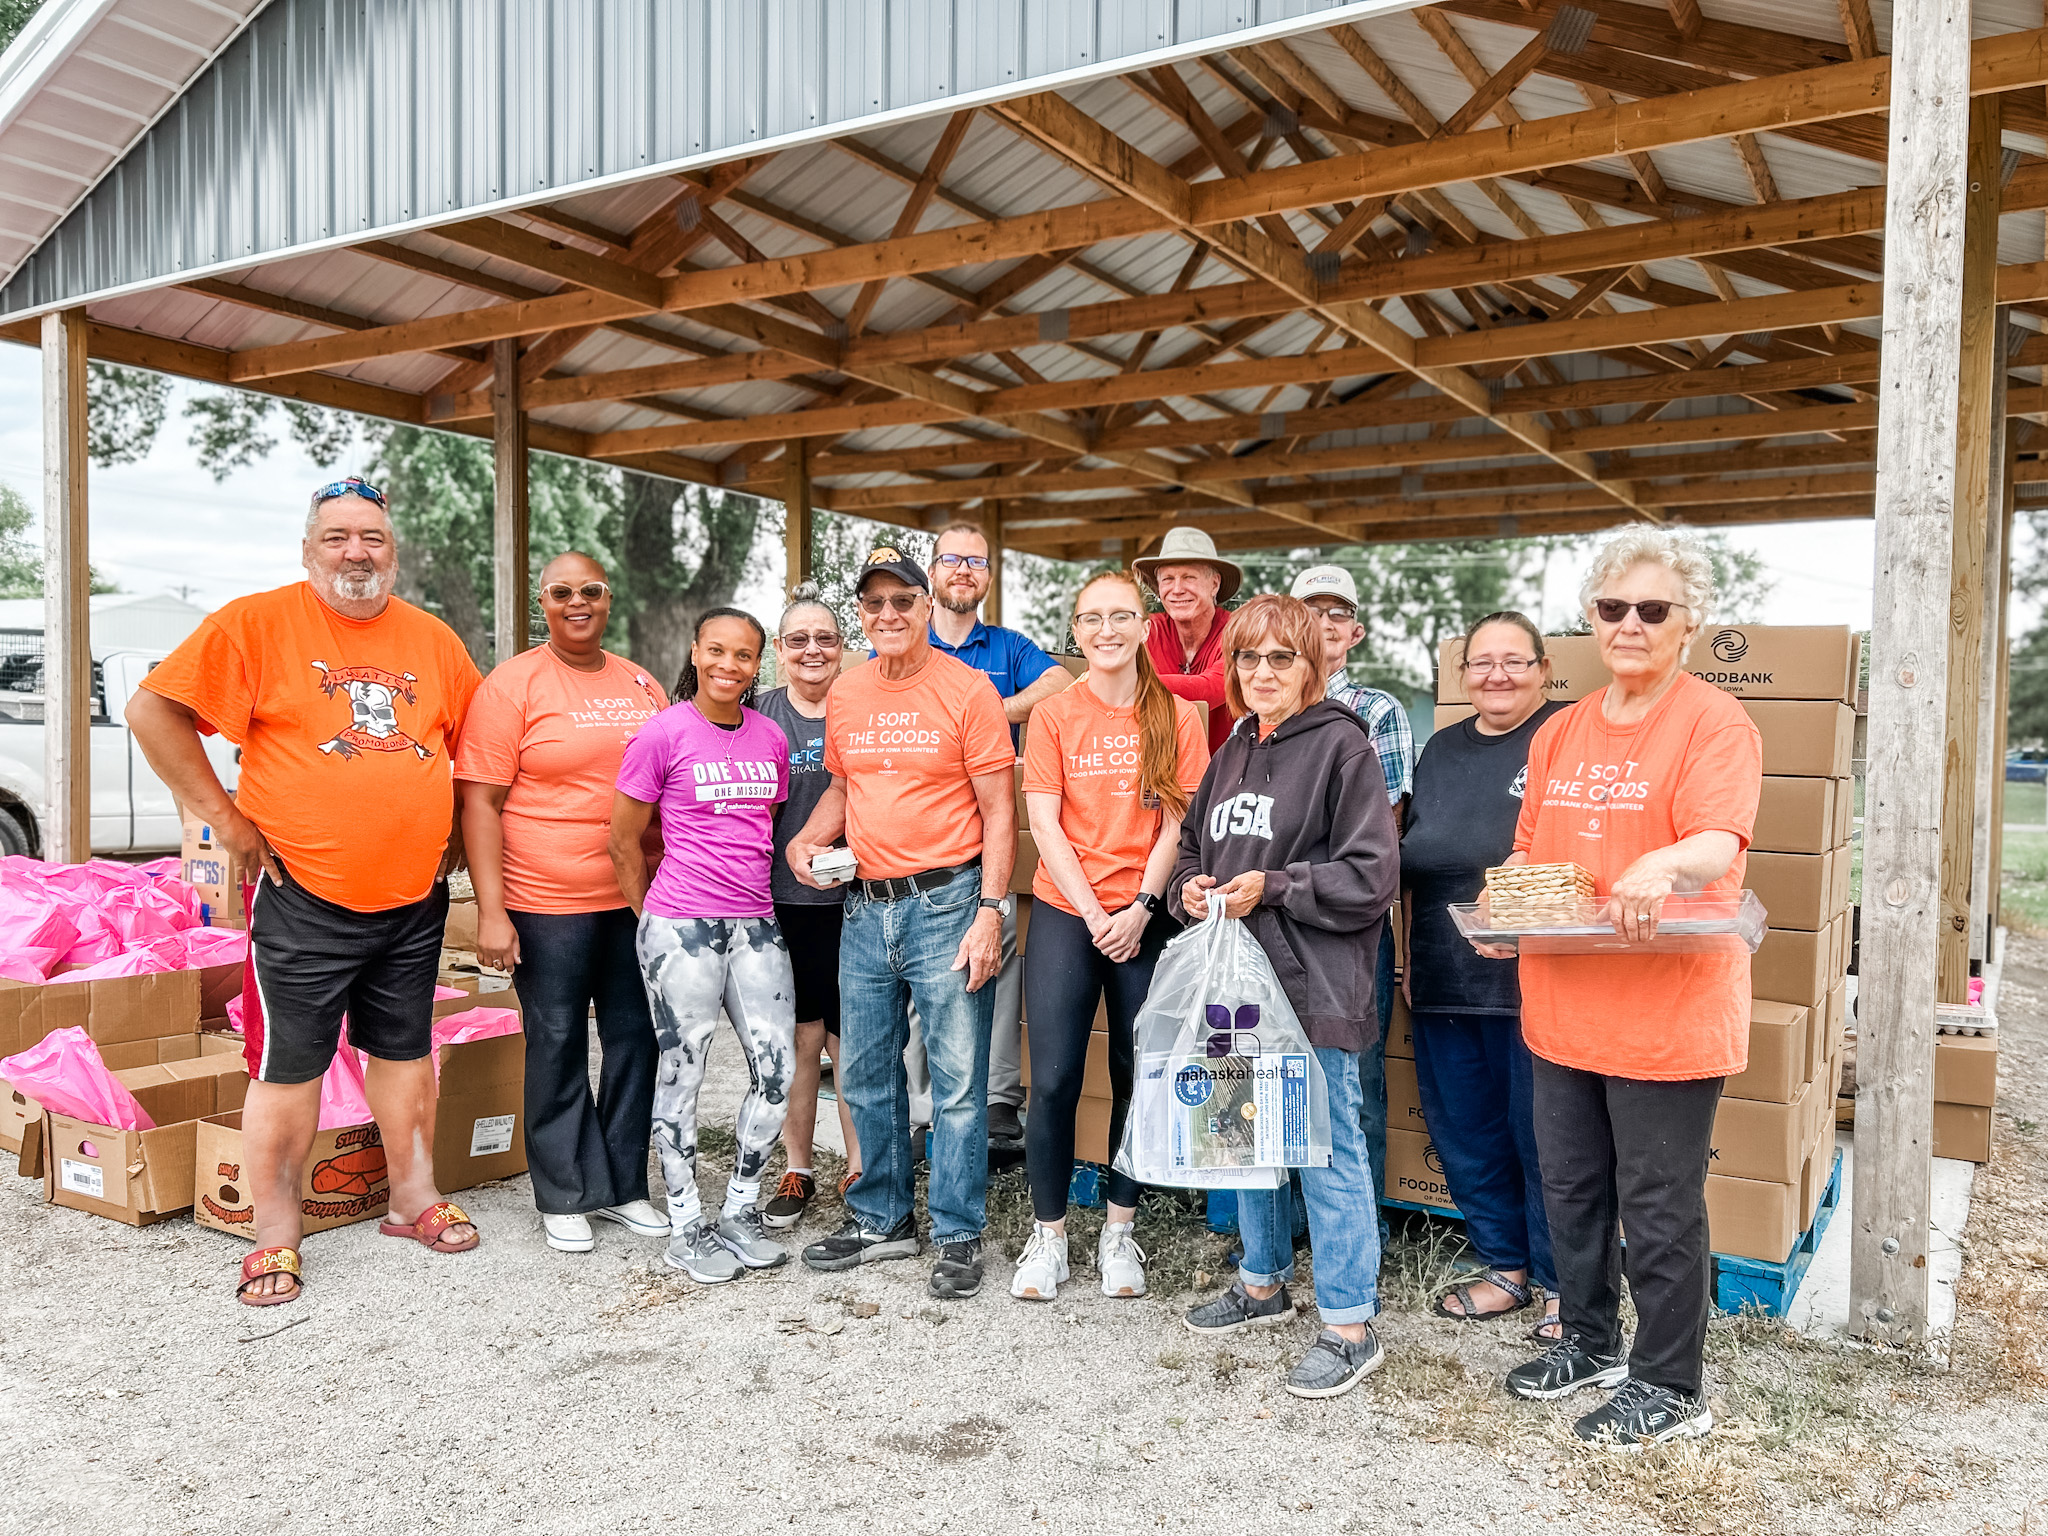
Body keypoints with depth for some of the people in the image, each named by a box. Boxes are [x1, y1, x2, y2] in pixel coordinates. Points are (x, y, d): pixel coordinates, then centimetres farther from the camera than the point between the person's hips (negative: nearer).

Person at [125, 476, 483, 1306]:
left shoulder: (433, 639, 7)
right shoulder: (255, 623, -7)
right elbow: (152, 710, -9)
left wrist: (454, 830, 9)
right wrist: (224, 817, -10)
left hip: (415, 896, 4)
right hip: (303, 896, -4)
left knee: (405, 1049, 16)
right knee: (287, 1066, 2)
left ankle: (414, 1198, 30)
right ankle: (275, 1236, 16)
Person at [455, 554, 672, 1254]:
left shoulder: (642, 686, 10)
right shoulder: (513, 684, -5)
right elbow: (481, 802, -8)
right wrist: (490, 911, -14)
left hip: (638, 900, 5)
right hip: (547, 905, -5)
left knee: (636, 1038, 10)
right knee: (558, 1046, 5)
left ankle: (624, 1185, 26)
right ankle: (564, 1197, 20)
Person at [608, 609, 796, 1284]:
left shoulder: (771, 738, 9)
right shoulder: (663, 733, -6)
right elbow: (624, 841, -1)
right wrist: (654, 918, 4)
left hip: (756, 923, 5)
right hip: (681, 928, -5)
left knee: (776, 1070, 4)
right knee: (681, 1072, 4)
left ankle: (741, 1210, 22)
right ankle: (686, 1226, 18)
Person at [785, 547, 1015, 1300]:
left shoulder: (967, 690, -7)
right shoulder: (845, 695, 9)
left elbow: (999, 811, -8)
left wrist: (990, 911, -15)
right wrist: (807, 839, 2)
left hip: (946, 902, -6)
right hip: (866, 906, 6)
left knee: (957, 1080, 1)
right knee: (866, 1075, 15)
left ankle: (959, 1235, 15)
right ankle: (882, 1219, 31)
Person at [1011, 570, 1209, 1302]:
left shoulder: (1176, 715, 3)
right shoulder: (1053, 715, 2)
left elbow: (1177, 823, -1)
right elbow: (1044, 824, -3)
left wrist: (1139, 907, -12)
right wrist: (1094, 914, -10)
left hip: (1146, 917, 1)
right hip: (1065, 913, 0)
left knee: (1138, 1074, 7)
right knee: (1053, 1078, -3)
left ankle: (1120, 1230, 23)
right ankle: (1048, 1234, 14)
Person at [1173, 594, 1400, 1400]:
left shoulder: (1341, 746, -9)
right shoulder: (1231, 753, 14)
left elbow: (1371, 875, -14)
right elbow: (1192, 846, 24)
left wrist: (1271, 888, -16)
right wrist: (1191, 889, 3)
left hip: (1313, 987, -8)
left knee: (1326, 1149, -1)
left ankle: (1350, 1325, 12)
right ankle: (1263, 1282, 37)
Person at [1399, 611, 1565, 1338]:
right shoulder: (1443, 749, 15)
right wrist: (1410, 955, 15)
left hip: (1534, 983, -6)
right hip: (1444, 982, 7)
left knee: (1541, 1135, 3)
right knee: (1464, 1130, 14)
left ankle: (1561, 1285, 20)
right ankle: (1505, 1267, 32)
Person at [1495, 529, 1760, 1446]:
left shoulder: (1714, 722, -8)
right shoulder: (1561, 732, 12)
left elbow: (1718, 843, -23)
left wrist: (1661, 864, -44)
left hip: (1666, 1013, -7)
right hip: (1562, 1005, 7)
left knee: (1658, 1203, 5)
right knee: (1570, 1187, 19)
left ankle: (1668, 1387, 23)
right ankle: (1589, 1342, 39)